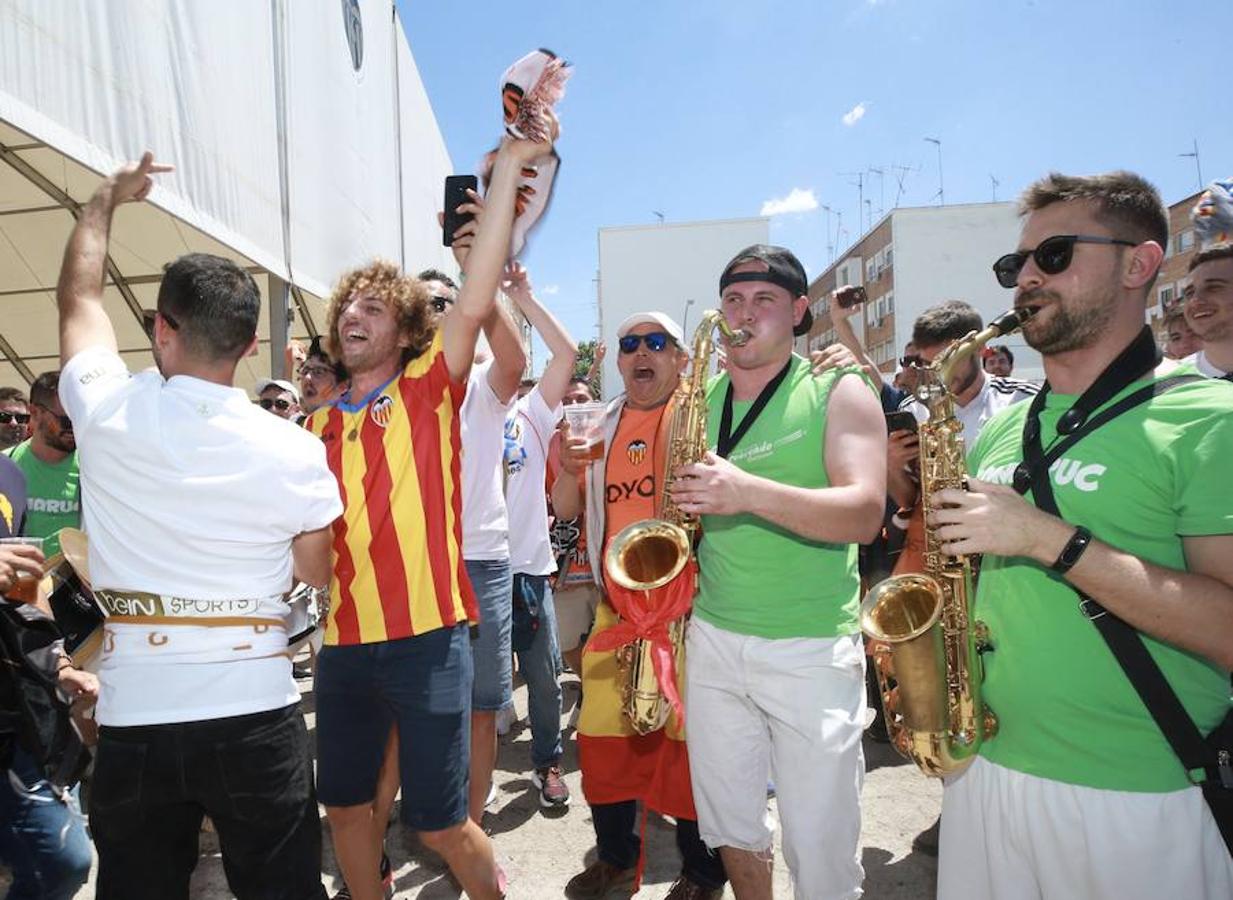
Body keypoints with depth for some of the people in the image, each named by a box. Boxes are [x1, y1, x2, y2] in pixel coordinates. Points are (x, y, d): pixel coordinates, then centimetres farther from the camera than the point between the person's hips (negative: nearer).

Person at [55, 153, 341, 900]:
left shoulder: (107, 414, -8)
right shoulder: (293, 452, -13)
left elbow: (78, 298, 13)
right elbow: (317, 574, 2)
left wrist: (107, 198, 26)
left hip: (133, 718, 2)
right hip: (257, 715, -1)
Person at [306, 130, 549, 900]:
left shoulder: (429, 389, -3)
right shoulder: (322, 422, 11)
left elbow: (475, 304, -18)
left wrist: (509, 166, -21)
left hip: (424, 638, -5)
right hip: (342, 641, 6)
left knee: (440, 823, 7)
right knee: (346, 805, 20)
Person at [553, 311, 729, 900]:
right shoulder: (601, 426, 12)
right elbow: (566, 510, 12)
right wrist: (569, 468, -7)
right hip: (615, 607, 5)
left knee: (690, 739, 4)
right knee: (603, 736, 13)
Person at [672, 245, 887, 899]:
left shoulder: (839, 392, -4)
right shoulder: (700, 399, 9)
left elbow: (864, 514, -18)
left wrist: (750, 492, -31)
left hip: (812, 649, -4)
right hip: (712, 641, 4)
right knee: (730, 830, 17)